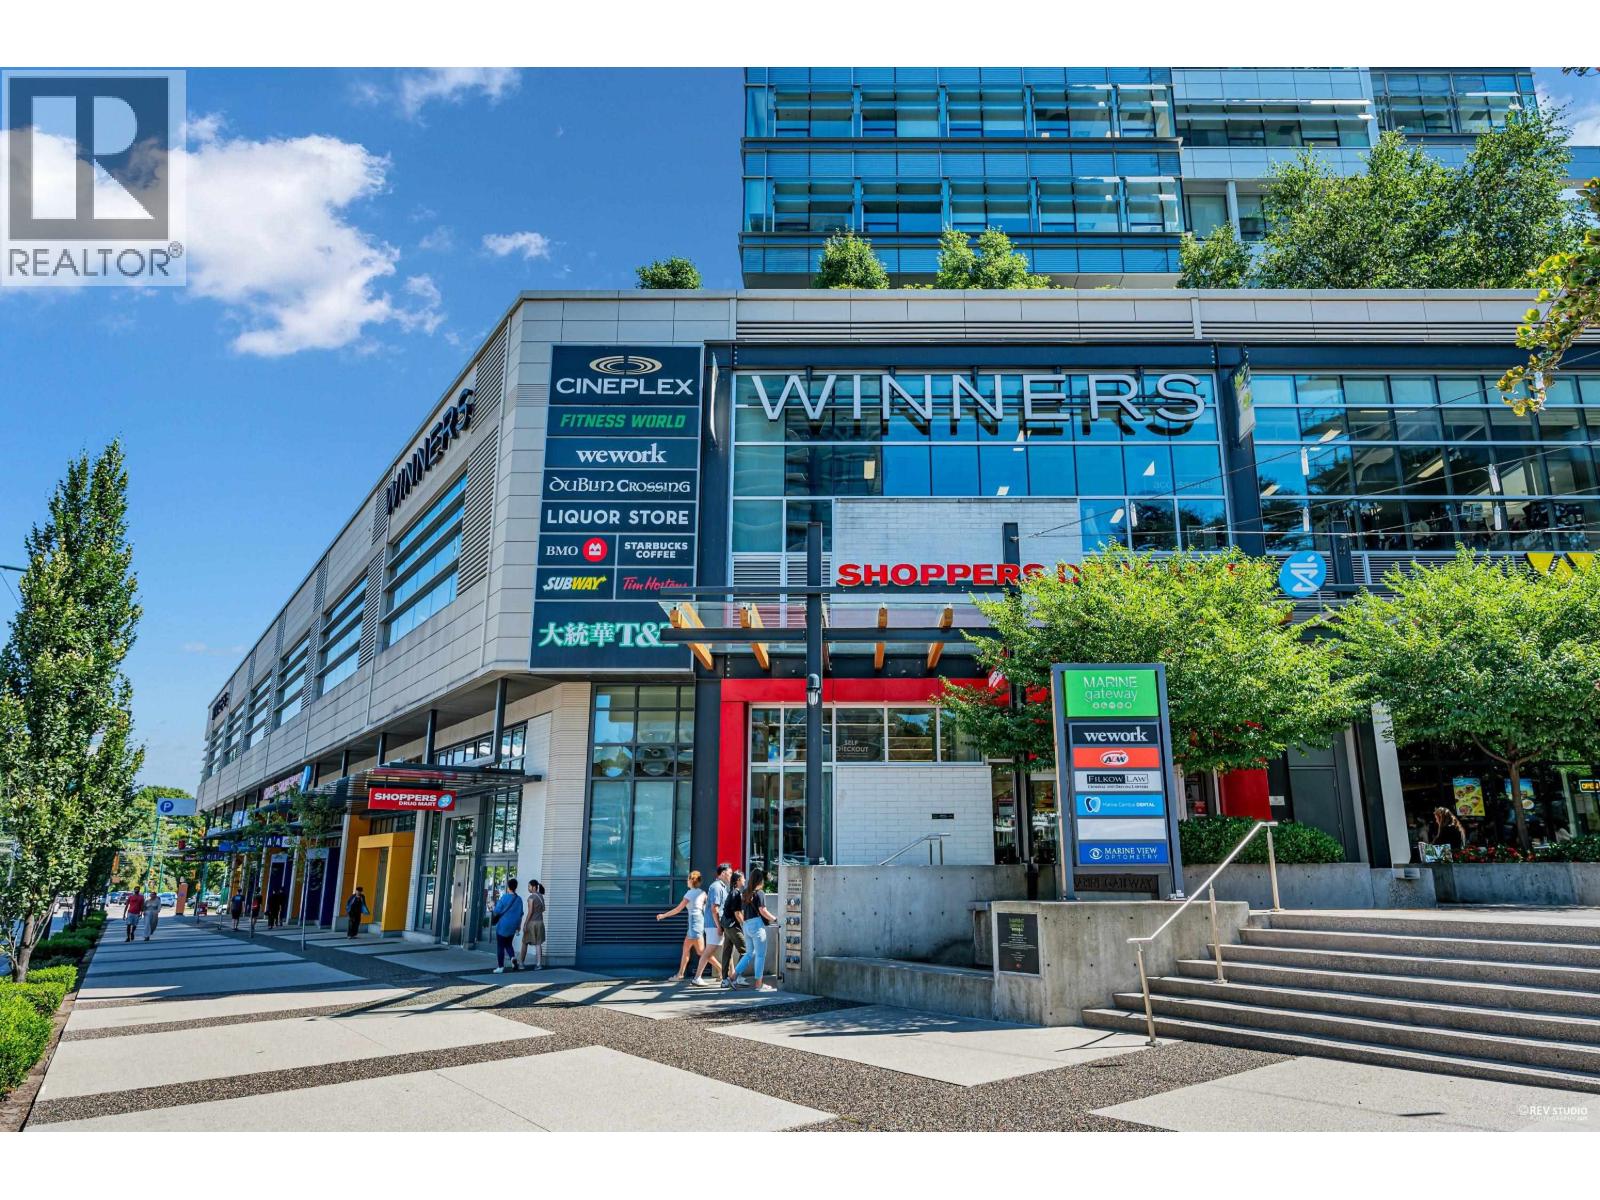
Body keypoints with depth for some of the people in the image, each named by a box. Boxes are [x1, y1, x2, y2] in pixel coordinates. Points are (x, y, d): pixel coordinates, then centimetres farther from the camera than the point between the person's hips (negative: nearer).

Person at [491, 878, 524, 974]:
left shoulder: (504, 897, -11)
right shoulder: (519, 899, 2)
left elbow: (497, 911, -9)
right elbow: (520, 914, 9)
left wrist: (495, 905, 12)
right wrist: (519, 925, 19)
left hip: (503, 925, -4)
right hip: (513, 926, 4)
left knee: (500, 946, 6)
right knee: (509, 944, 19)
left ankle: (500, 967, 7)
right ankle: (513, 957, -8)